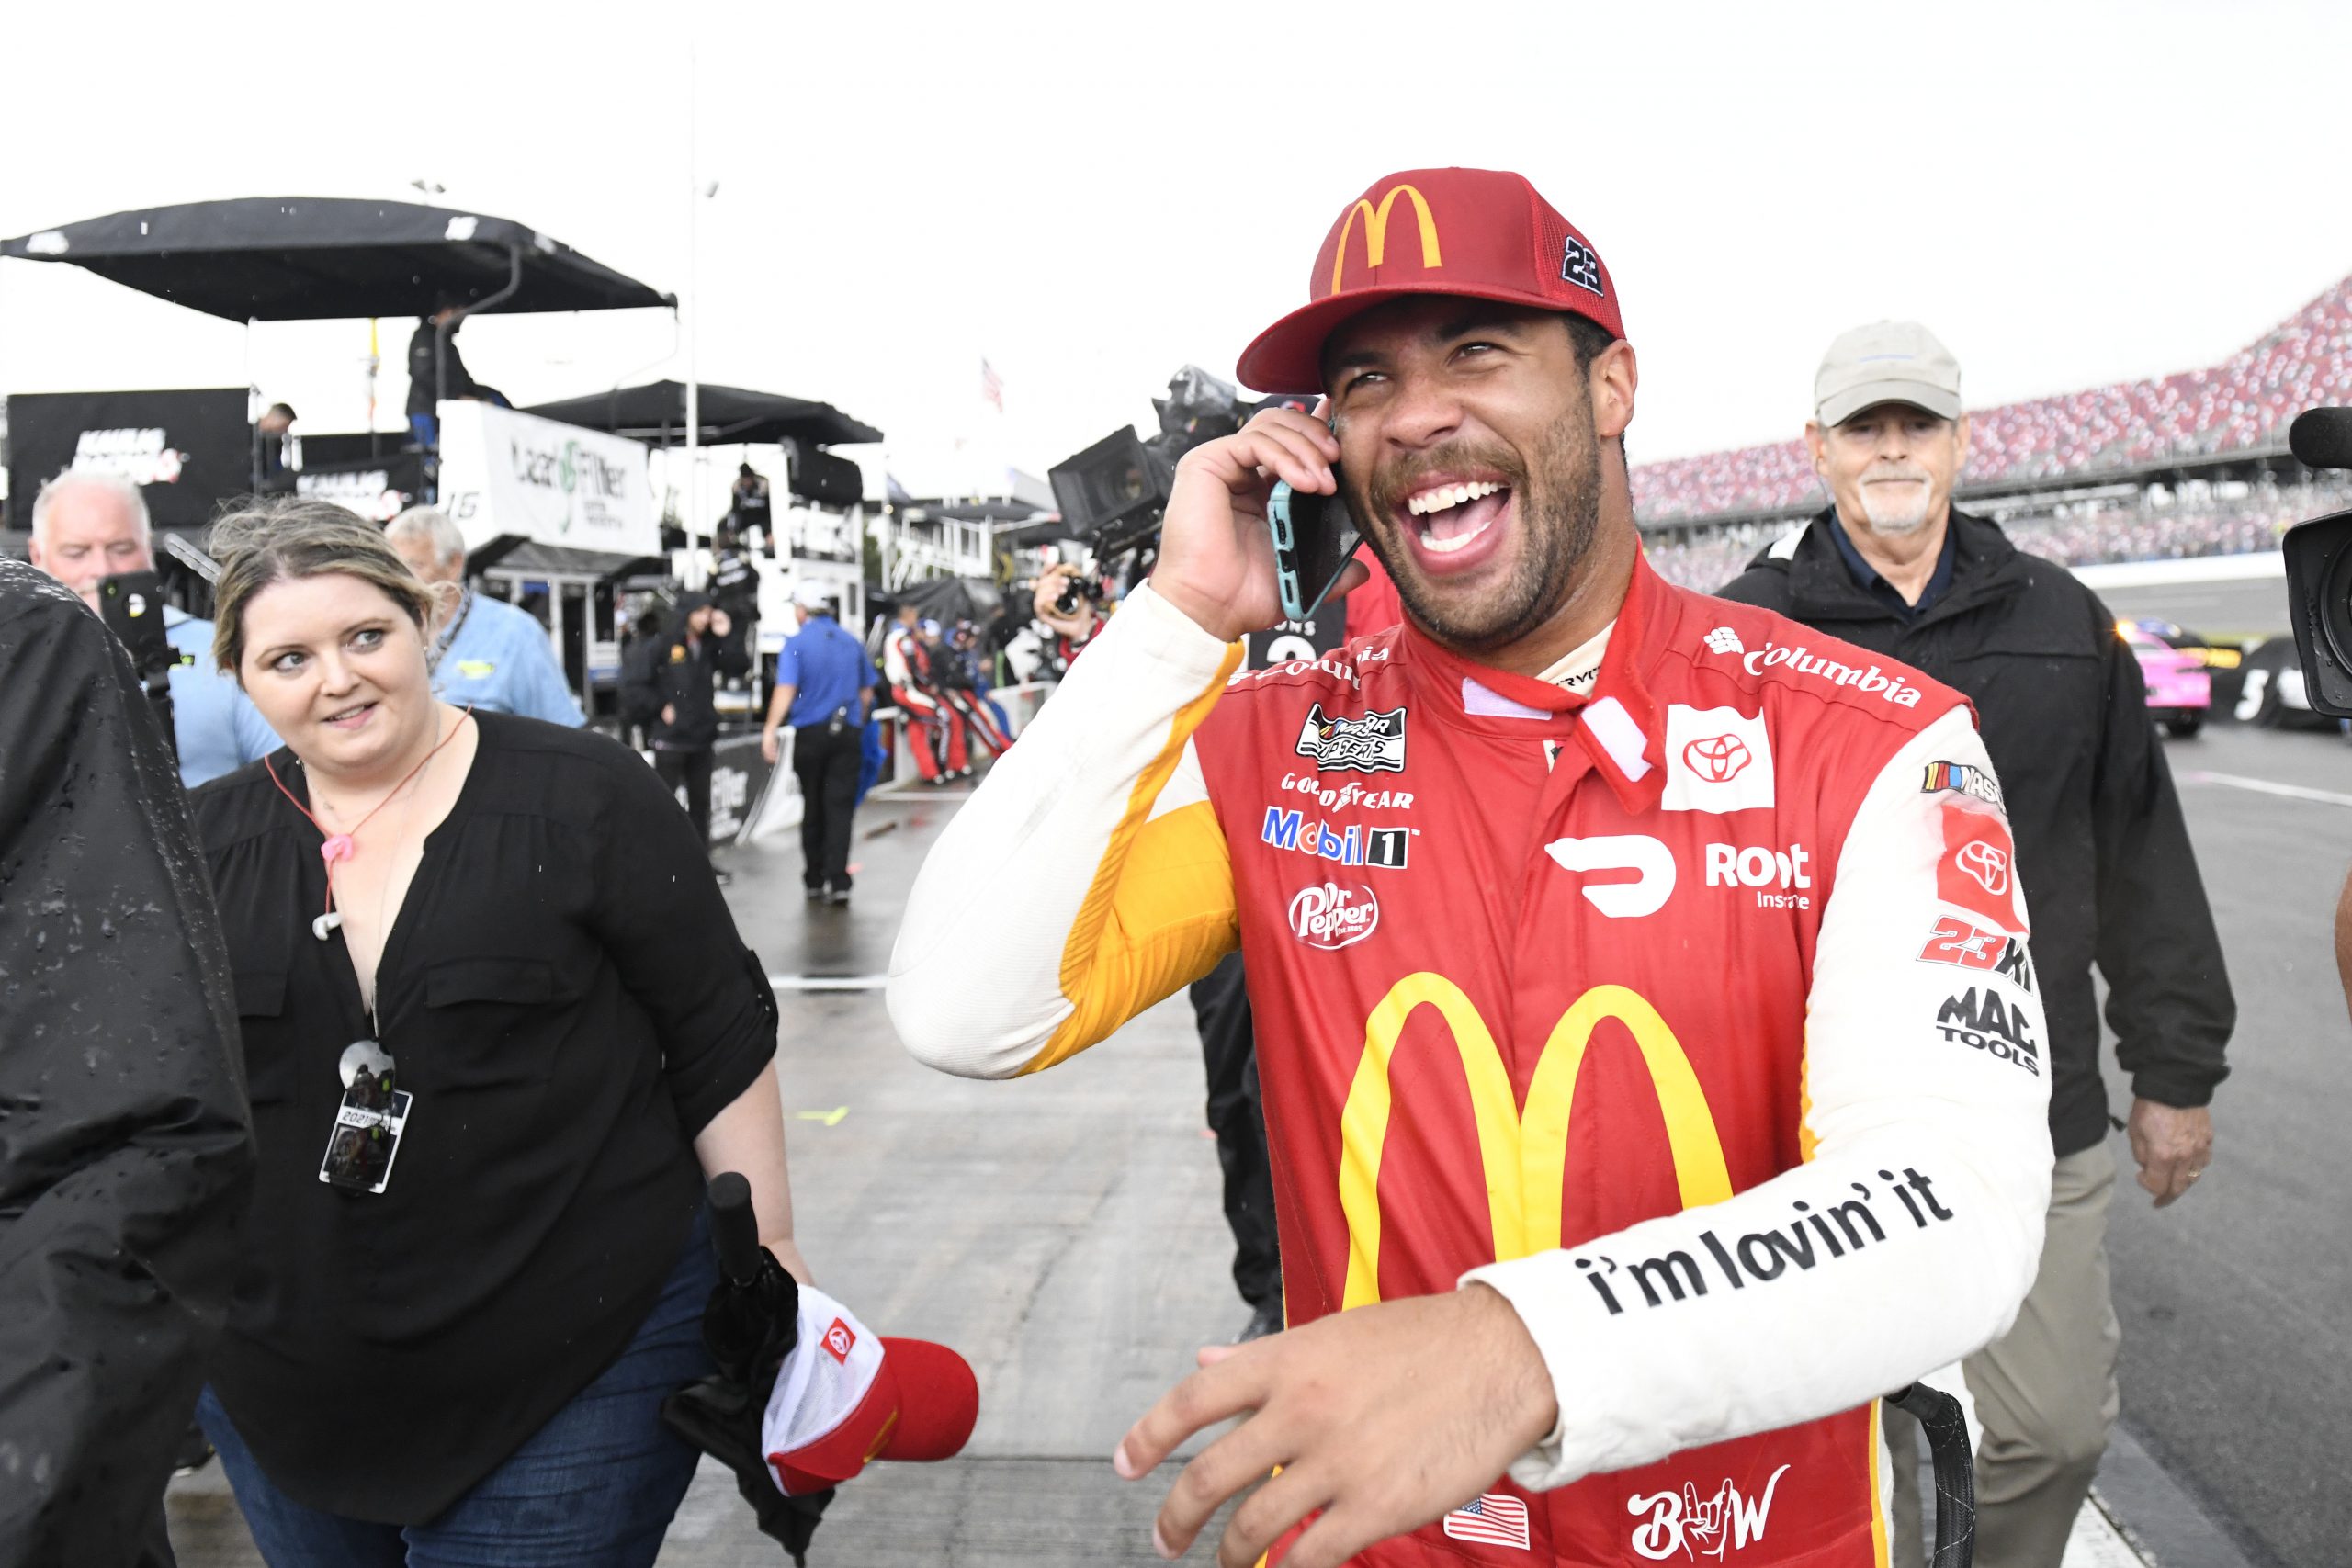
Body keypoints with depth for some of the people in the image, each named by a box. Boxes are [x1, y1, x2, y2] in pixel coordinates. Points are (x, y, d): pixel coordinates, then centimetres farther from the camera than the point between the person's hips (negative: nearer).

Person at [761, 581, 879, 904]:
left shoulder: (796, 644, -5)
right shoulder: (852, 643, 7)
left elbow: (785, 690, -17)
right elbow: (867, 692, 13)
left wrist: (770, 729, -19)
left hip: (810, 732, -2)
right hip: (847, 732, 2)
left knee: (813, 806, 12)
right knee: (840, 805, 0)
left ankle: (814, 878, 21)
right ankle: (838, 881, -10)